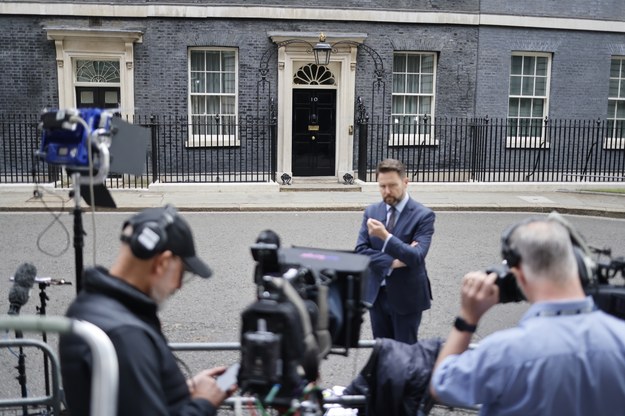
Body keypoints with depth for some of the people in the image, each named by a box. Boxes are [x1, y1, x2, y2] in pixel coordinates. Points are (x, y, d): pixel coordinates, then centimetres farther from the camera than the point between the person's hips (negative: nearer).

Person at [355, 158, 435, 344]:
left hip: (406, 296, -4)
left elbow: (416, 257, -23)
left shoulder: (423, 215, -12)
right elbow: (360, 251, -4)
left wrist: (385, 236, -34)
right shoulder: (371, 212, 3)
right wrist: (393, 261, -17)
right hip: (376, 293, 4)